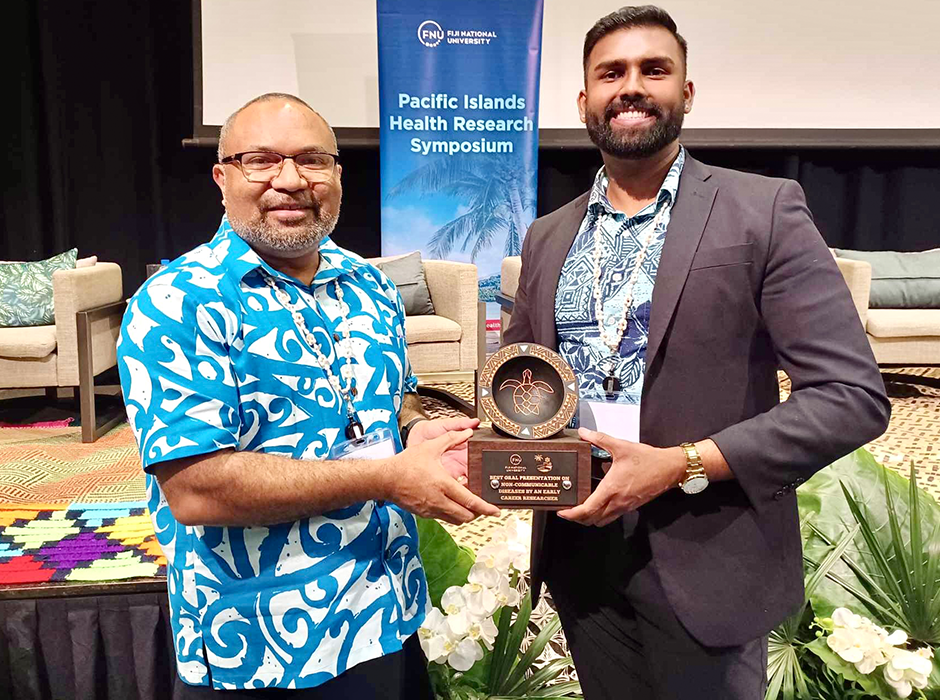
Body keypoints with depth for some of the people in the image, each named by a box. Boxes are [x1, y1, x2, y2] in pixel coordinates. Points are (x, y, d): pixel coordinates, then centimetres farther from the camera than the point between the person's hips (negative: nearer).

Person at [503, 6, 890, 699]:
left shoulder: (764, 210, -8)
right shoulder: (547, 237, 7)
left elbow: (853, 395, -12)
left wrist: (682, 465, -20)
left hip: (703, 562, -4)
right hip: (577, 551, 4)